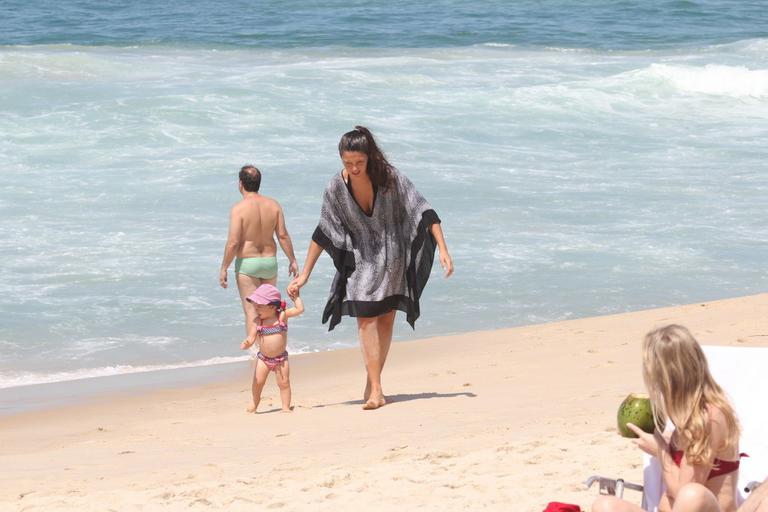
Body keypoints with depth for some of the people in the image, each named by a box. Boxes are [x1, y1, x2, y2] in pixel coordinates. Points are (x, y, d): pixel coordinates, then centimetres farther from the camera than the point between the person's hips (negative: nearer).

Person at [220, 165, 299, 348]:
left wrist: (224, 268, -9)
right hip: (270, 261, 5)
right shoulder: (273, 205, -2)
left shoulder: (238, 209, -15)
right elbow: (283, 235, 0)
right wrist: (292, 260, 10)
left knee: (252, 312, -1)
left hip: (246, 263, -5)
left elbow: (233, 242, -17)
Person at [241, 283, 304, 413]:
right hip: (263, 358, 1)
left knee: (284, 382, -2)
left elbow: (300, 309, -10)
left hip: (281, 358, -1)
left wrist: (296, 297, -6)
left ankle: (286, 406, 8)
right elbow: (253, 337, -5)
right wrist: (247, 344, -24)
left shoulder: (282, 316, -8)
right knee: (258, 382, -2)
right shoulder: (258, 321, -4)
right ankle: (255, 402, 22)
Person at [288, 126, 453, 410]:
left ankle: (372, 386, 13)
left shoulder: (390, 177, -18)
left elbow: (424, 212, -14)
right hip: (362, 259, 1)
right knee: (366, 320, -12)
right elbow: (323, 233, -2)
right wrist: (305, 274, -1)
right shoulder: (336, 187, -12)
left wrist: (443, 250, -21)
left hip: (393, 256, -1)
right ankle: (375, 390, -15)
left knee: (385, 320, 4)